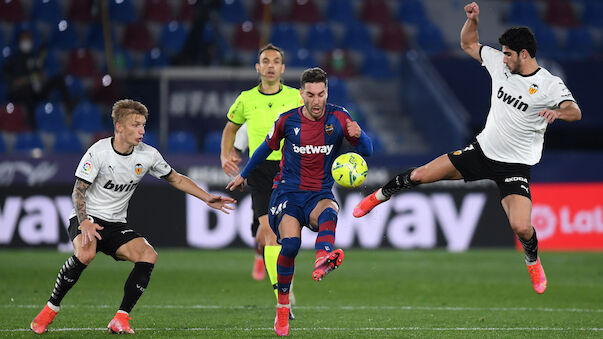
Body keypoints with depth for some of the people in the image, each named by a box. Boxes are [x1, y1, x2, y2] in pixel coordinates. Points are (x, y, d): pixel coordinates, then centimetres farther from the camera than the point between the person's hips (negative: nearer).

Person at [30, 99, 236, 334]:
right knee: (86, 254, -36)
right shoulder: (98, 152, -14)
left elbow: (176, 179, 13)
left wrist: (207, 198, 6)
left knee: (149, 256, -22)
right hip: (87, 218, -4)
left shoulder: (148, 155, -2)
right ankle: (50, 309, -18)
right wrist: (84, 222, -28)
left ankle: (121, 319, -16)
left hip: (116, 224, 4)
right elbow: (78, 191, -12)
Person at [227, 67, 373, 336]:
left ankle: (322, 260, -66)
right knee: (290, 243, -25)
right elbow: (267, 147, 18)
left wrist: (357, 135, -28)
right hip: (288, 191, -1)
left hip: (320, 194, 1)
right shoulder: (288, 120, -1)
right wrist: (243, 175, 30)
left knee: (329, 212, -36)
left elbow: (367, 151, -5)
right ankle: (282, 308, -7)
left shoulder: (337, 117, -2)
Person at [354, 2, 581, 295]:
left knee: (521, 227, -22)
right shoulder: (499, 63, 1)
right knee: (419, 175, 1)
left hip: (515, 166, -5)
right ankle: (381, 195, 32)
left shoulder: (549, 85, -15)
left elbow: (575, 112, -28)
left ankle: (533, 261, 14)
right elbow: (468, 44, 15)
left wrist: (557, 112, -49)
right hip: (482, 150, 5)